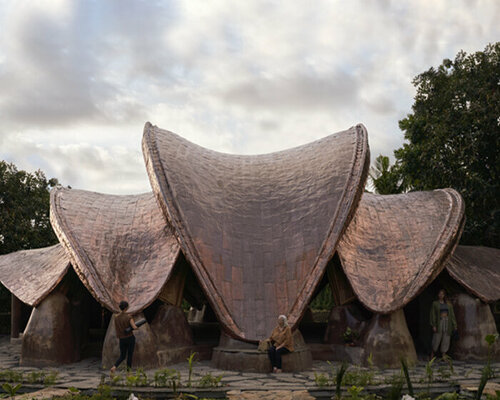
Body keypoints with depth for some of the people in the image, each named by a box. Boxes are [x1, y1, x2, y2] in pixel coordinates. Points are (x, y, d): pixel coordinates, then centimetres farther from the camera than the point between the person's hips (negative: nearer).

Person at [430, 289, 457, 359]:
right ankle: (432, 355, 6)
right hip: (439, 322, -3)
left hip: (447, 322, 3)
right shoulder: (435, 303, 3)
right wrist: (433, 325, -10)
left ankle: (443, 356, 7)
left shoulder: (448, 304, 12)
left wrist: (454, 325, 7)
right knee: (436, 340, -6)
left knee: (446, 340, 2)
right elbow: (433, 314, -2)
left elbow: (452, 314, 12)